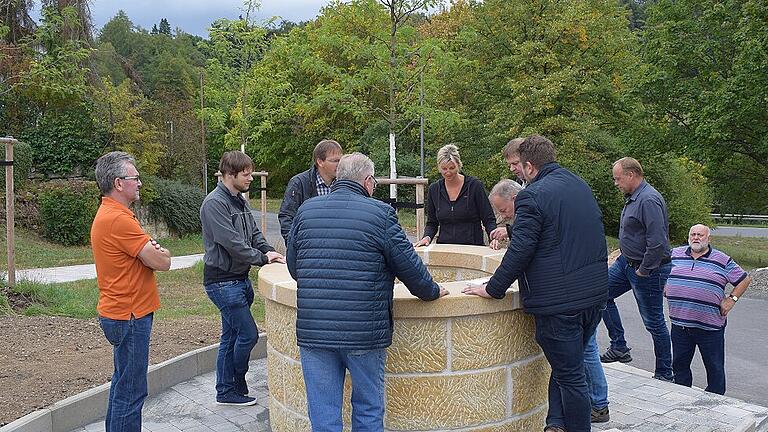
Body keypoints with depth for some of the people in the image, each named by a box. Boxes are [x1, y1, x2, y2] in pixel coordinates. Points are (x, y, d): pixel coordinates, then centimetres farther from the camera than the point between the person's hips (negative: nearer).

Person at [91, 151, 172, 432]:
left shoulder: (109, 214, 13)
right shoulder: (118, 219, -21)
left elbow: (154, 254, 13)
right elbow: (162, 263, -21)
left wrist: (154, 251, -10)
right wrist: (160, 253, 1)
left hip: (121, 314, 11)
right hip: (129, 316, -11)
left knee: (123, 385, 22)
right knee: (131, 392, -3)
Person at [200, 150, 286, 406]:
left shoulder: (240, 201, 13)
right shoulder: (215, 203, -16)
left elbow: (254, 234, 16)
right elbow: (231, 242, -22)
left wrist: (270, 252, -3)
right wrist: (263, 258, -15)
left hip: (240, 279, 9)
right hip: (223, 281, -9)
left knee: (231, 337, 13)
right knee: (248, 334, -6)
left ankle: (226, 392, 22)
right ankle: (234, 389, 11)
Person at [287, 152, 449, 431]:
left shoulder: (306, 211, 6)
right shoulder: (380, 213, -5)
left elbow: (293, 267, 15)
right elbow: (408, 266, -2)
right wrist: (432, 292, 16)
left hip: (312, 331, 3)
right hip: (365, 333, -3)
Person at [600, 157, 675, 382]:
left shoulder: (649, 200, -24)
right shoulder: (632, 197, 9)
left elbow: (657, 242, -29)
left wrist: (644, 270, -20)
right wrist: (627, 259, 15)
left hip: (648, 270, -10)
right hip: (626, 262, 10)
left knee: (654, 322, 1)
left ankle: (664, 375, 16)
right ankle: (619, 348, 19)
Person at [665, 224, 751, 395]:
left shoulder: (722, 261, 1)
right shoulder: (675, 254, 8)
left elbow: (745, 279, 7)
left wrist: (731, 299, -2)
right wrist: (665, 289, 9)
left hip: (709, 326, -3)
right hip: (680, 324, 3)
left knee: (714, 366, 7)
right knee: (679, 363, 12)